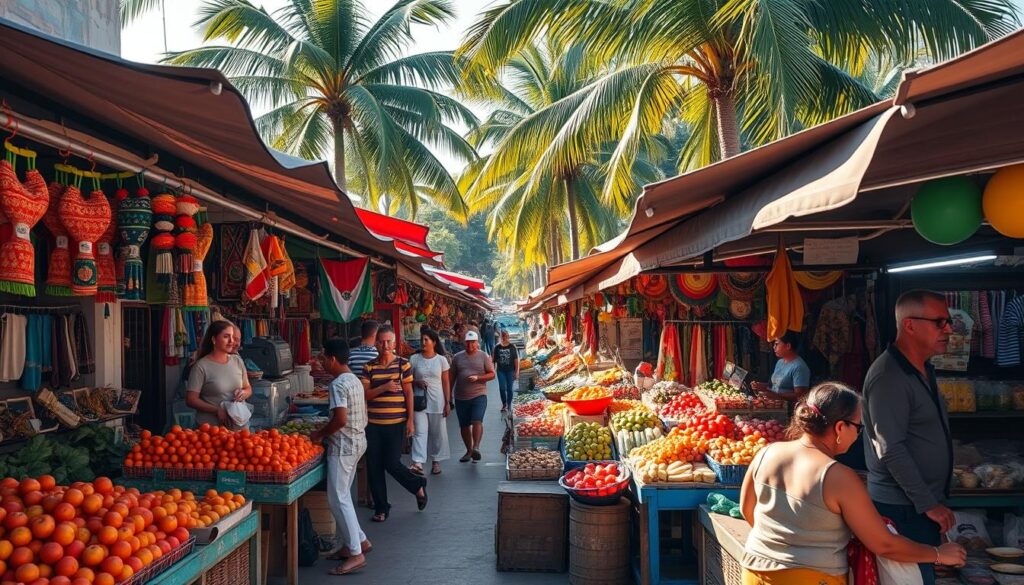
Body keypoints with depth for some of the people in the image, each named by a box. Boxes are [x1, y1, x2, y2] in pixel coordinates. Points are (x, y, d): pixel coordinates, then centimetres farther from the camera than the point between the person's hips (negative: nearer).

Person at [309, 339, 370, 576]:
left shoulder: (338, 384, -18)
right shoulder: (355, 380, 11)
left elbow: (340, 419, -26)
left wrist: (319, 434, -11)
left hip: (343, 445, -10)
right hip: (357, 441, 10)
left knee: (338, 499, -5)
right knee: (342, 496, 17)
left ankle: (356, 554, -3)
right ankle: (355, 541, 22)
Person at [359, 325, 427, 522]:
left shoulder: (403, 364, -1)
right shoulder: (369, 366, 4)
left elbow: (409, 393, -1)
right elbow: (364, 393, -2)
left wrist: (410, 420, -5)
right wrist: (384, 387, -18)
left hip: (396, 422, -3)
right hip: (373, 423, 3)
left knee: (392, 463, -5)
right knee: (374, 467, 5)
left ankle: (418, 485, 24)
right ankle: (381, 507, 19)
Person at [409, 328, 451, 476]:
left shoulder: (441, 360, 0)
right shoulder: (414, 359, 2)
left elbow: (446, 382, 2)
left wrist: (447, 403, -1)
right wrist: (417, 382, -14)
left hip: (437, 401, 0)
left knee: (437, 432, 8)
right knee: (420, 431, -9)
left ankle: (436, 461, 22)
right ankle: (418, 463, -18)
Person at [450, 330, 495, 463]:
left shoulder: (483, 356, 2)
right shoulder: (457, 357, 8)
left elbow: (492, 374, 1)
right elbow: (452, 377, 13)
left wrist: (477, 378, -15)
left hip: (479, 395, -3)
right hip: (461, 397, 3)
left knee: (477, 421, -21)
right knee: (464, 425, 9)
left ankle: (476, 447, -25)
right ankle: (469, 451, 22)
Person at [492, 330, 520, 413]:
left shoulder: (512, 347, -2)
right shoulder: (497, 347, 2)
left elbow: (516, 360, -3)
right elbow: (494, 359, 7)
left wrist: (516, 371, -7)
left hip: (510, 370, -1)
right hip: (501, 370, 1)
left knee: (509, 388, 4)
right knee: (502, 388, -6)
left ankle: (509, 405, 18)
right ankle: (504, 404, 14)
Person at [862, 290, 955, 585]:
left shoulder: (924, 370, 11)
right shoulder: (888, 377, -20)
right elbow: (891, 450, -23)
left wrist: (935, 499, 20)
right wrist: (928, 504, -19)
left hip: (926, 503, 9)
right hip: (904, 508, -9)